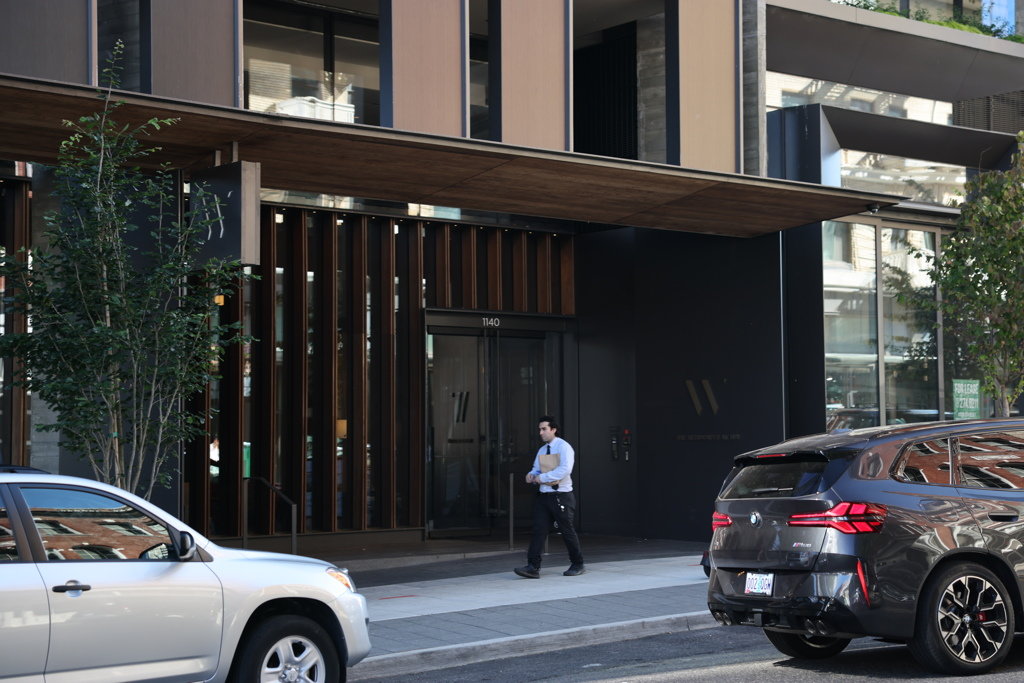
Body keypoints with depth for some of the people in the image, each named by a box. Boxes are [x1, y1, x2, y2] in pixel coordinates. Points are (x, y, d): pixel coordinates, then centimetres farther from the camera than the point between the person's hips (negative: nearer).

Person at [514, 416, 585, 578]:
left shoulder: (564, 447, -9)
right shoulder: (542, 450, 15)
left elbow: (565, 469, -22)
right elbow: (537, 468, 23)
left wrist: (542, 477, -18)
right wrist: (532, 475, -2)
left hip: (561, 496, -7)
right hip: (543, 495, 7)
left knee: (567, 531, 3)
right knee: (538, 529, -4)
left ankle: (578, 565, 20)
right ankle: (533, 567, -8)